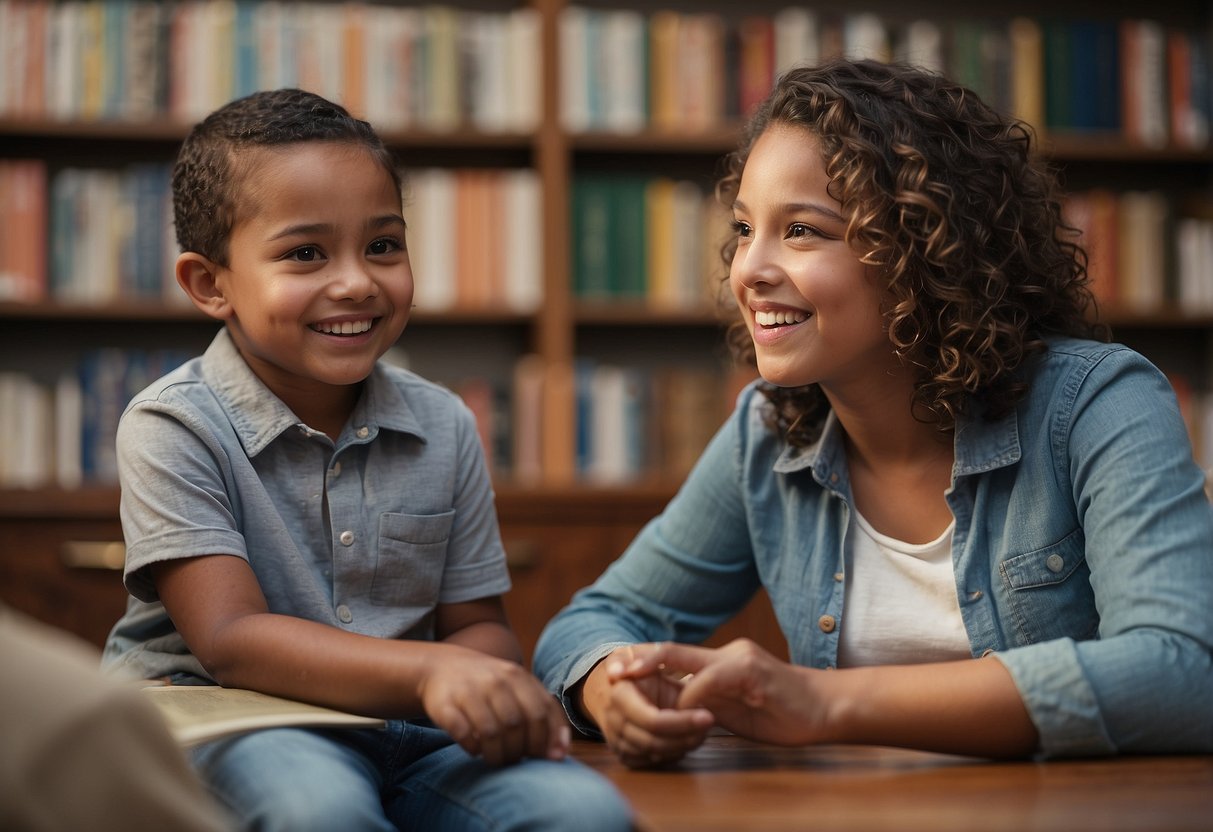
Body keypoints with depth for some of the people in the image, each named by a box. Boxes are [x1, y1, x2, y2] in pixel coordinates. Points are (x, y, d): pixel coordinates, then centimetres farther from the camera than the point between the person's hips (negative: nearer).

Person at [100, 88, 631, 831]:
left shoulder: (444, 426, 8)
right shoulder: (172, 430, -7)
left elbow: (477, 625, 11)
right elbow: (230, 640, -16)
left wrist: (492, 690, -16)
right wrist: (427, 671, -31)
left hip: (406, 736, 4)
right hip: (219, 731, -4)